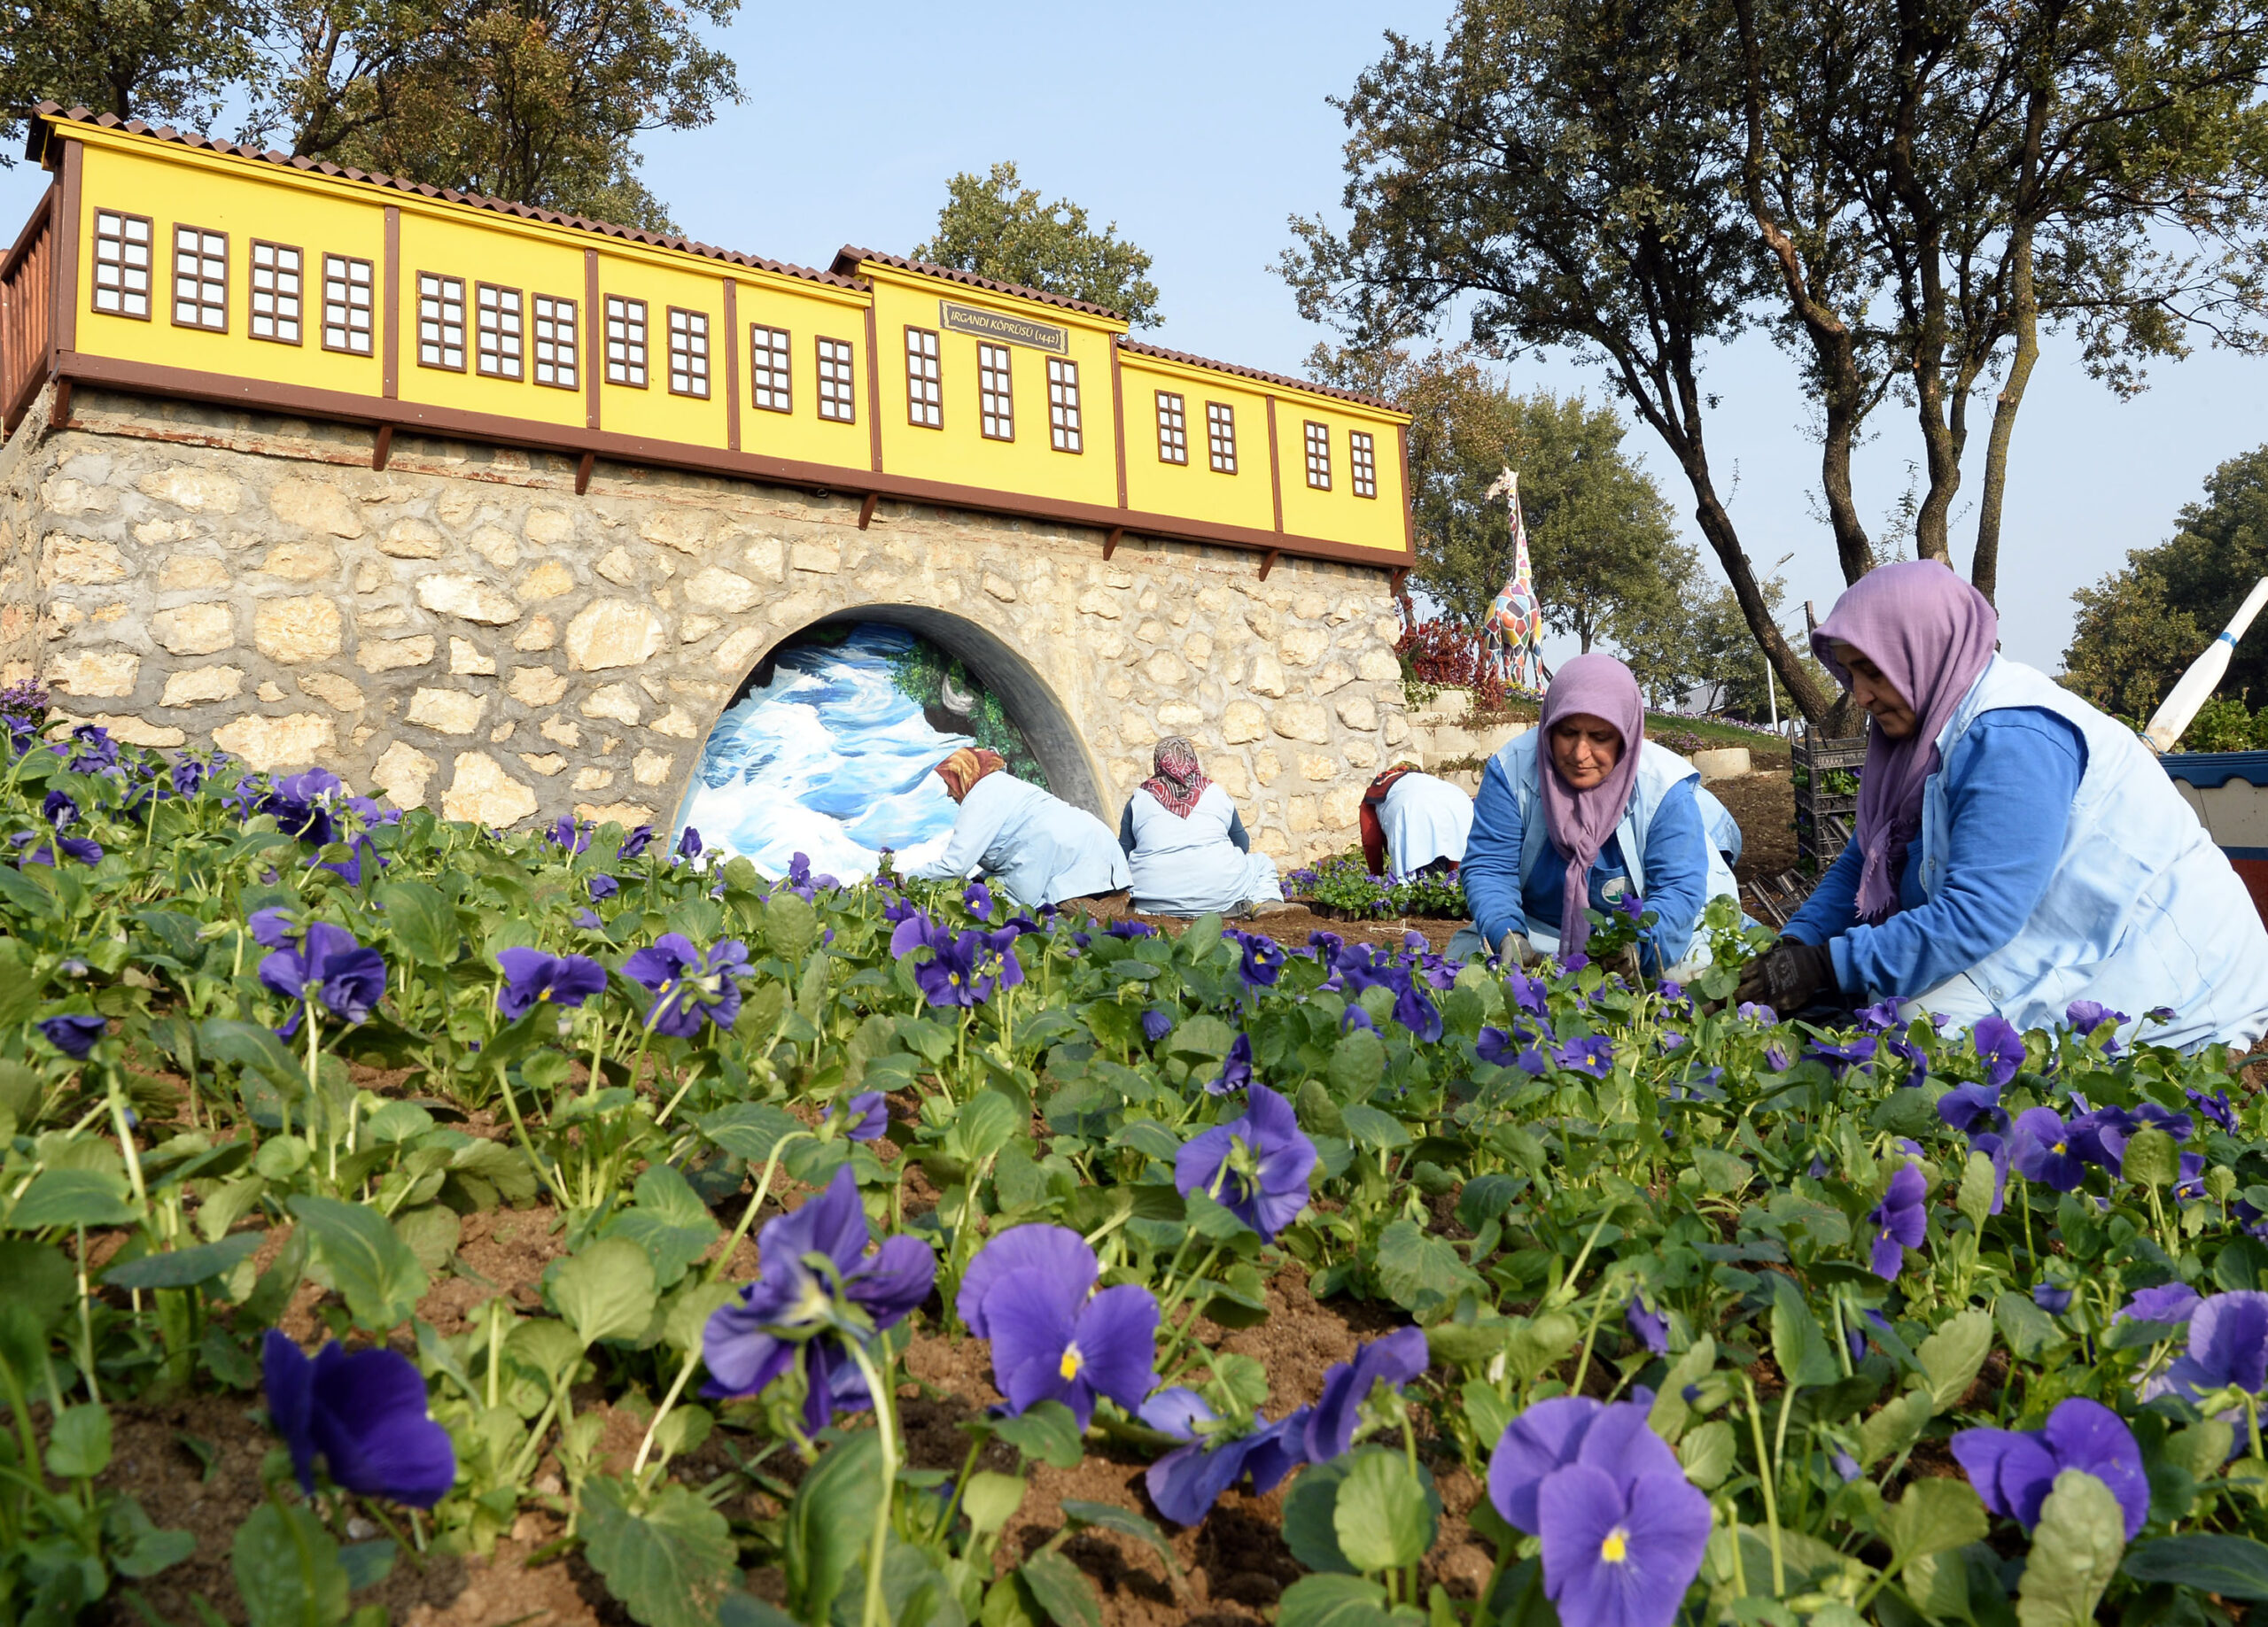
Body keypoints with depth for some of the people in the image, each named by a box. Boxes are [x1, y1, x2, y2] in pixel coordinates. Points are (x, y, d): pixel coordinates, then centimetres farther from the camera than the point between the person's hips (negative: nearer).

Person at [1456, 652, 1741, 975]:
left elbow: (1679, 890, -22)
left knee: (1696, 972, -29)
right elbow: (1488, 868, -16)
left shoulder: (1665, 788, -20)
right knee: (1463, 952, -21)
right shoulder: (1512, 769, -16)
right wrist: (1506, 934, -35)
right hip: (1537, 931, 1)